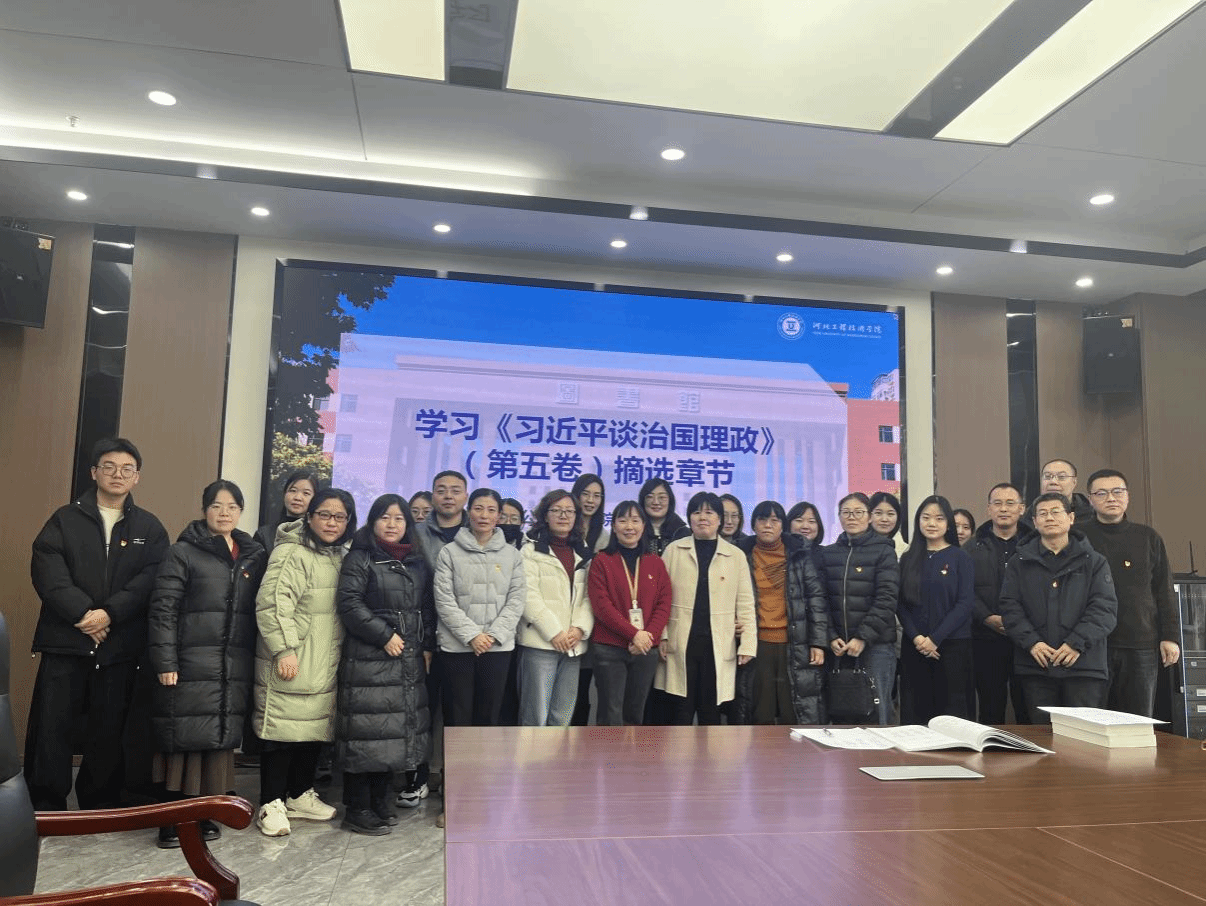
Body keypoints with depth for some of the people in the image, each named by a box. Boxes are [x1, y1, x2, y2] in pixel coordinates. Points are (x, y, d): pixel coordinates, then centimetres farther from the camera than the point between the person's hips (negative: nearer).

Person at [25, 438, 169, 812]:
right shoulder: (65, 518, 10)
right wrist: (82, 612, -16)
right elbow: (46, 568, -4)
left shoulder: (150, 528, 10)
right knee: (50, 730, -1)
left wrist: (109, 613, -17)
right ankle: (45, 812, 12)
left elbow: (151, 580, -3)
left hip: (120, 646, 0)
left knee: (108, 734, 6)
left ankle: (100, 813, 18)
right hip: (65, 641, 0)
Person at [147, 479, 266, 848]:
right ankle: (174, 818, 12)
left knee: (220, 739, 7)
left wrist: (256, 661, 7)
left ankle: (205, 813, 20)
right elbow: (162, 610, -5)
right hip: (191, 666, -4)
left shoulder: (255, 556, 12)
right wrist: (165, 663, -12)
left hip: (235, 669, 4)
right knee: (184, 740, -1)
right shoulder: (183, 553, 0)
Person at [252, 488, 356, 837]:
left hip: (325, 664, 8)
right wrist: (284, 649, -24)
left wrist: (341, 654, 21)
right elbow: (273, 603, -20)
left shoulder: (339, 557, 14)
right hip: (291, 663, -8)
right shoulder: (291, 553, -12)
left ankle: (299, 795, 29)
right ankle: (271, 804, 11)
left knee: (316, 728, 14)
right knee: (283, 729, -2)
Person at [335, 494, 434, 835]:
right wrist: (385, 635, -15)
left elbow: (428, 608, 18)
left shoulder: (418, 564, 15)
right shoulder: (360, 558, -2)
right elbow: (349, 602, -12)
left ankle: (381, 800, 24)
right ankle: (357, 809, 8)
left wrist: (427, 646, 9)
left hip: (409, 660, 6)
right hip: (368, 658, -6)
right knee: (367, 730, -4)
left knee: (397, 729, 10)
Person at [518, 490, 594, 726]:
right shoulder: (532, 550, 2)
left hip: (573, 644, 5)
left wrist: (580, 628, -8)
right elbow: (529, 595, -8)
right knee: (536, 716, -5)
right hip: (541, 642, -4)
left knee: (562, 717, 7)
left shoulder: (584, 554, 17)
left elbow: (590, 596, 8)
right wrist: (554, 632, -13)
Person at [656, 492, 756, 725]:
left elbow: (745, 602, 5)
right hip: (681, 642, -1)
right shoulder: (674, 550, 6)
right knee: (682, 709, 3)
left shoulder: (736, 555, 8)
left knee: (711, 710, 7)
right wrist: (661, 635, -5)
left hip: (718, 644, 1)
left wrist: (748, 643, -1)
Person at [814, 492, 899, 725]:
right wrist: (831, 637, -6)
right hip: (838, 646, 3)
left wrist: (863, 637, -14)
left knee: (877, 710, -2)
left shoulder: (884, 551, 2)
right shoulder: (827, 554, 12)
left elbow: (887, 599, -7)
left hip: (876, 644, -3)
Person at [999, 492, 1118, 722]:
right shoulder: (1020, 563, 10)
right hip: (1036, 666, 1)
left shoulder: (1093, 561, 7)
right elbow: (1010, 607, 2)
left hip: (1084, 664, -1)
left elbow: (1105, 608, -2)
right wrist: (1031, 642, -12)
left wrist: (1077, 643, -15)